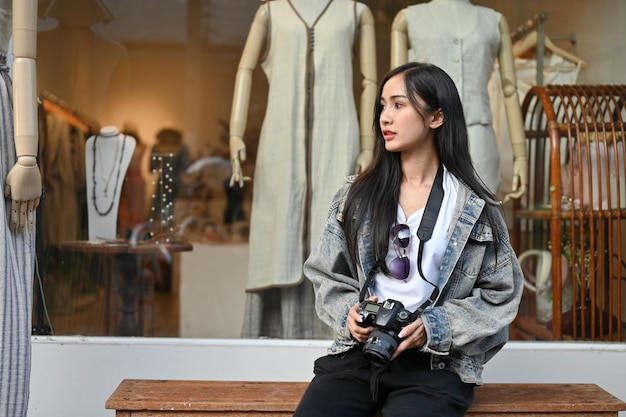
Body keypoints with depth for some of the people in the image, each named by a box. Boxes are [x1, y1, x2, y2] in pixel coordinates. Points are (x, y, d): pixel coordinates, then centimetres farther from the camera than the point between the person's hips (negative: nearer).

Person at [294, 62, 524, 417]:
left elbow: (501, 295, 2)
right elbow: (328, 276, 13)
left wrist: (435, 327, -11)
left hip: (435, 363, -2)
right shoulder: (357, 195, 9)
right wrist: (348, 312, -7)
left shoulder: (476, 208, 2)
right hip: (359, 349, 2)